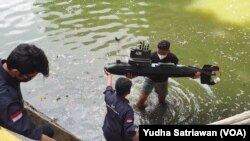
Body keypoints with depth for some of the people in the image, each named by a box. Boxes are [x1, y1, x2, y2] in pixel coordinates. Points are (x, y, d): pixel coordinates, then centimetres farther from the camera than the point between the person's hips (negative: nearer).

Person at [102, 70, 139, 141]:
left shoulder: (109, 97, -16)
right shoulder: (127, 110, -35)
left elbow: (108, 88, 8)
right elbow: (130, 132, -36)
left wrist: (109, 75, 26)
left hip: (107, 133, 6)